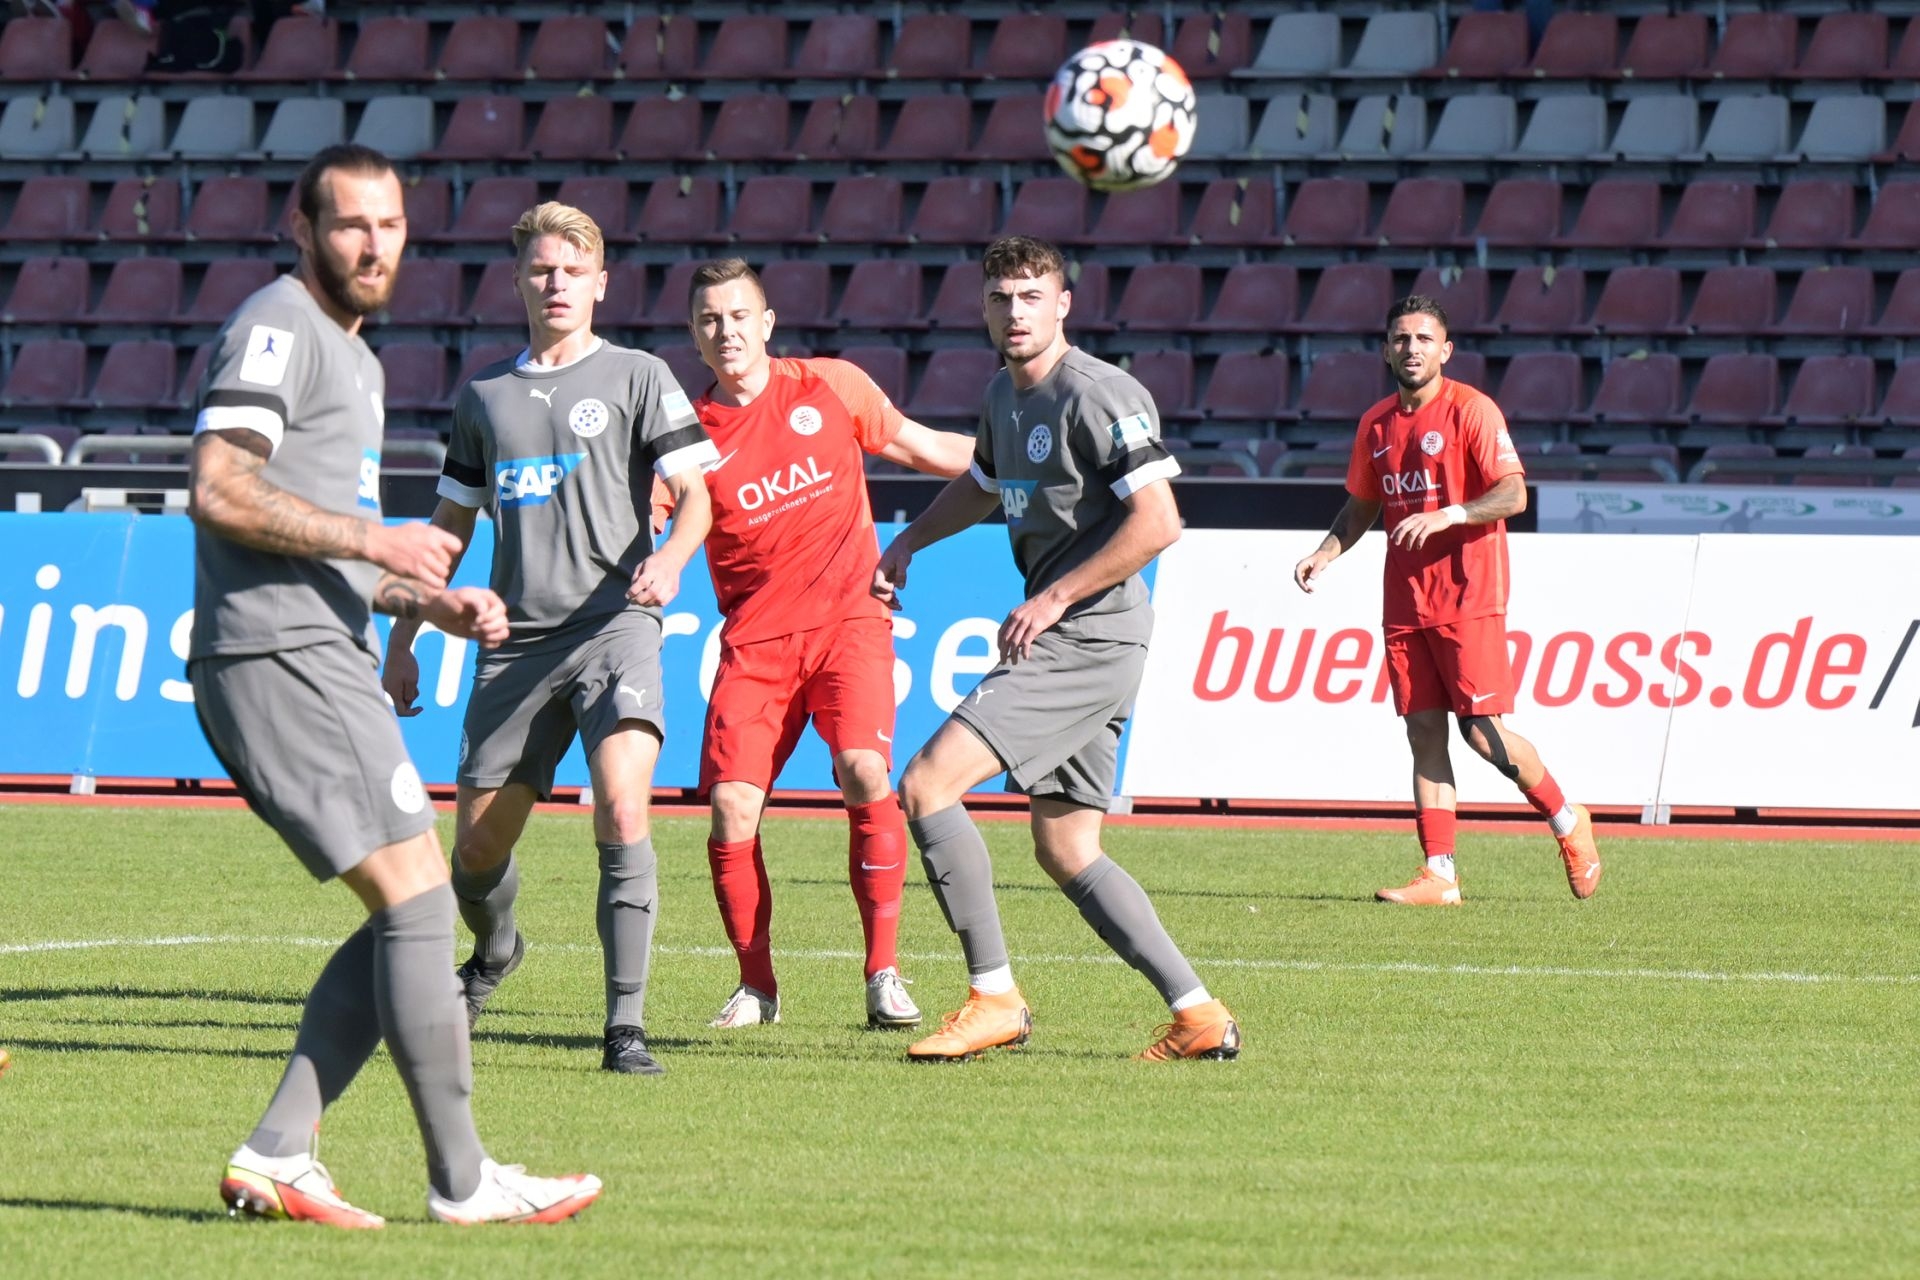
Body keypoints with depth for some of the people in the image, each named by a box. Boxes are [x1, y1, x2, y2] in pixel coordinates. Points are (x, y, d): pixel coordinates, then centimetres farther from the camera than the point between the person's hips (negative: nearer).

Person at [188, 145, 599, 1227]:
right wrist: (376, 539, -17)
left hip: (323, 662, 10)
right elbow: (219, 493, -19)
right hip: (277, 658, -10)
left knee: (410, 919, 7)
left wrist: (433, 603, 17)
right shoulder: (278, 330, -7)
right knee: (417, 901, -11)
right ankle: (463, 1181, -7)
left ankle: (276, 1158, 4)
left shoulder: (353, 358, 25)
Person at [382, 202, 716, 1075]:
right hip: (517, 638, 4)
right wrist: (402, 641, 21)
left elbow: (695, 493, -1)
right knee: (477, 851, 6)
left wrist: (670, 558, -23)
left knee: (622, 809, -26)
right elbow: (452, 527, 23)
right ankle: (494, 953, 42)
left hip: (613, 623, -4)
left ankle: (625, 1025, -23)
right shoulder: (485, 397, 16)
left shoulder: (638, 378, 5)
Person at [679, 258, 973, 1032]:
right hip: (755, 640, 1)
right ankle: (756, 983, 8)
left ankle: (884, 974, -14)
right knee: (732, 807, -13)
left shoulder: (831, 387, 7)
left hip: (848, 619, 0)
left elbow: (922, 448, 21)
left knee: (864, 773, -23)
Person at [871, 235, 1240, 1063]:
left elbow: (1157, 523, -22)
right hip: (1056, 644, 10)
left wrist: (1054, 598, -20)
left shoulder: (1097, 397, -15)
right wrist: (904, 546, 24)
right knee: (1065, 854, 10)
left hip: (1090, 641, -10)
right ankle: (1198, 1016, 12)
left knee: (926, 785, -15)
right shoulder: (1005, 395, 14)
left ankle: (993, 997, -12)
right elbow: (983, 482, 35)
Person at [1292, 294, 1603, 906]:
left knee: (1484, 732, -9)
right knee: (1424, 733, 2)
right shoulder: (1377, 423, 13)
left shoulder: (1471, 410, -7)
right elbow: (1362, 505, 25)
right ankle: (1439, 875, 2)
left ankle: (1568, 821, 13)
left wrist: (1446, 515, -26)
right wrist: (1325, 554, 9)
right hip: (1405, 599, 6)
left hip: (1467, 597, -6)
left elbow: (1513, 494, -13)